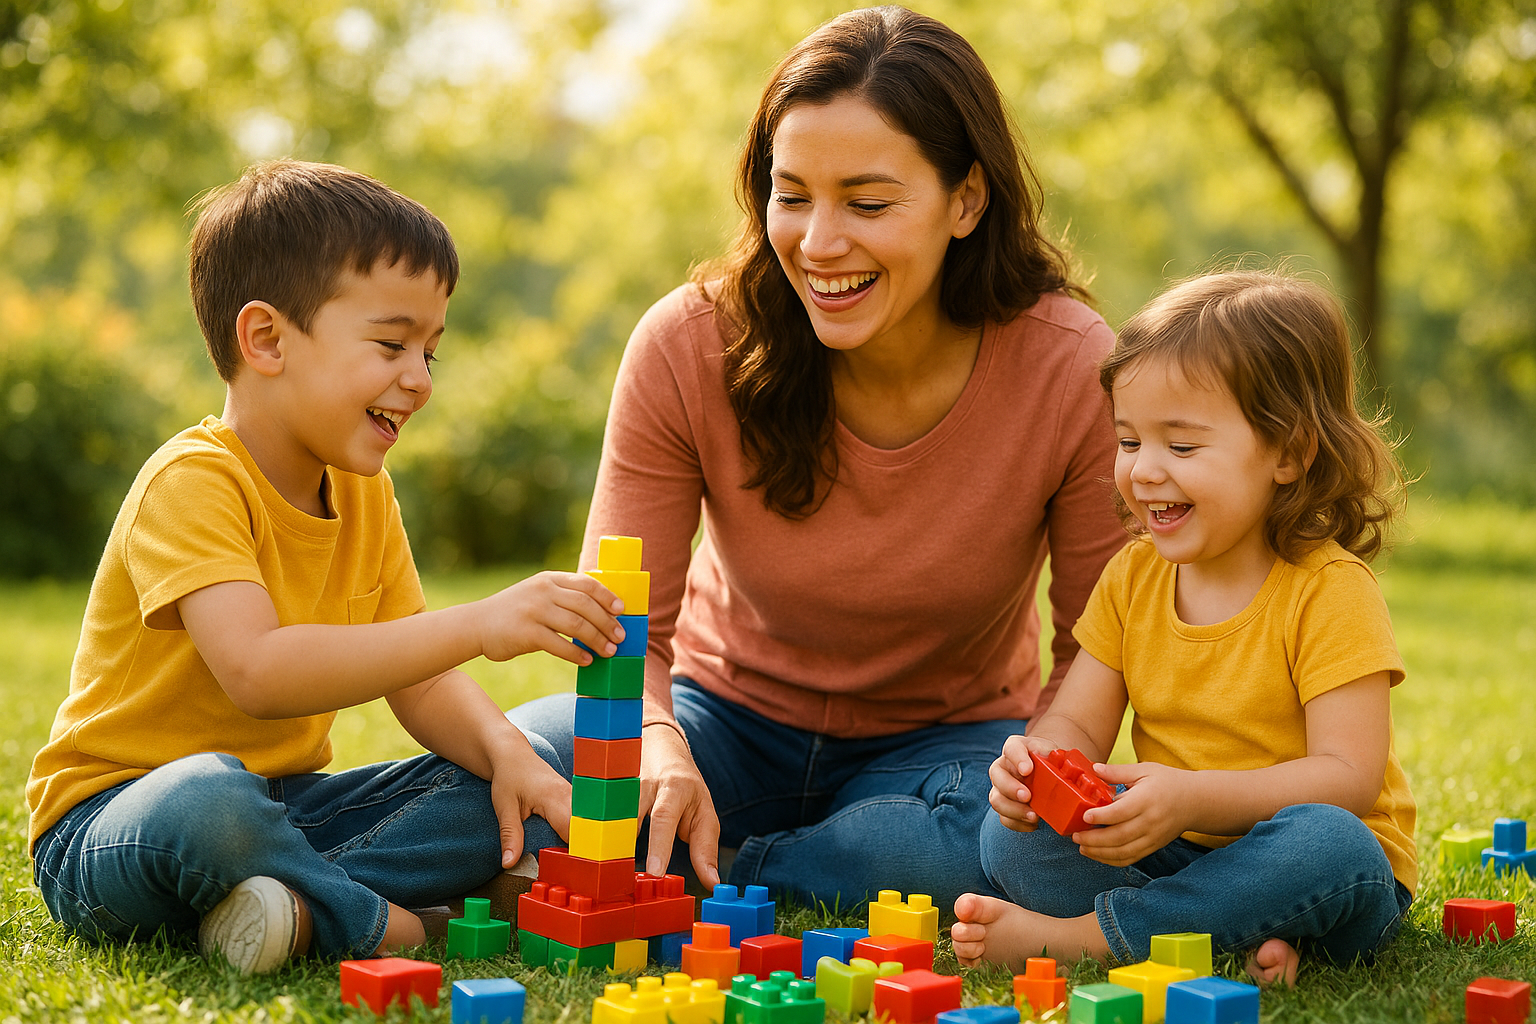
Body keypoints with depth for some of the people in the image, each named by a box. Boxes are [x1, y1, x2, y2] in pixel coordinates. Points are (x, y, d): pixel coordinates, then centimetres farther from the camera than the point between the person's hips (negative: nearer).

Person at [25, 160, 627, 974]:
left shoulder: (363, 494, 7)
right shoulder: (192, 482, -20)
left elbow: (419, 685, 6)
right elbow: (258, 672, -36)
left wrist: (507, 754, -16)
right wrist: (477, 625, -42)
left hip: (281, 808, 8)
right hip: (106, 825, -8)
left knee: (522, 772, -6)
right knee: (211, 798, -42)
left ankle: (302, 906, -22)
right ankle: (379, 922, -18)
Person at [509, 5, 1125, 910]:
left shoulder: (1075, 371, -21)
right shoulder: (688, 348, -20)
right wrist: (656, 745, -37)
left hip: (943, 740, 1)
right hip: (729, 712, 0)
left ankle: (689, 882, -14)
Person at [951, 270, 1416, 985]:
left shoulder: (1329, 591, -15)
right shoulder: (1132, 577, 3)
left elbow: (1348, 778, -22)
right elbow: (1079, 723, 3)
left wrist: (1191, 798, -35)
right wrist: (1040, 757, -23)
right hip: (1172, 849, 5)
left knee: (1327, 844, -39)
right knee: (1011, 837, -16)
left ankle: (1077, 934, -30)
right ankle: (1236, 936, -27)